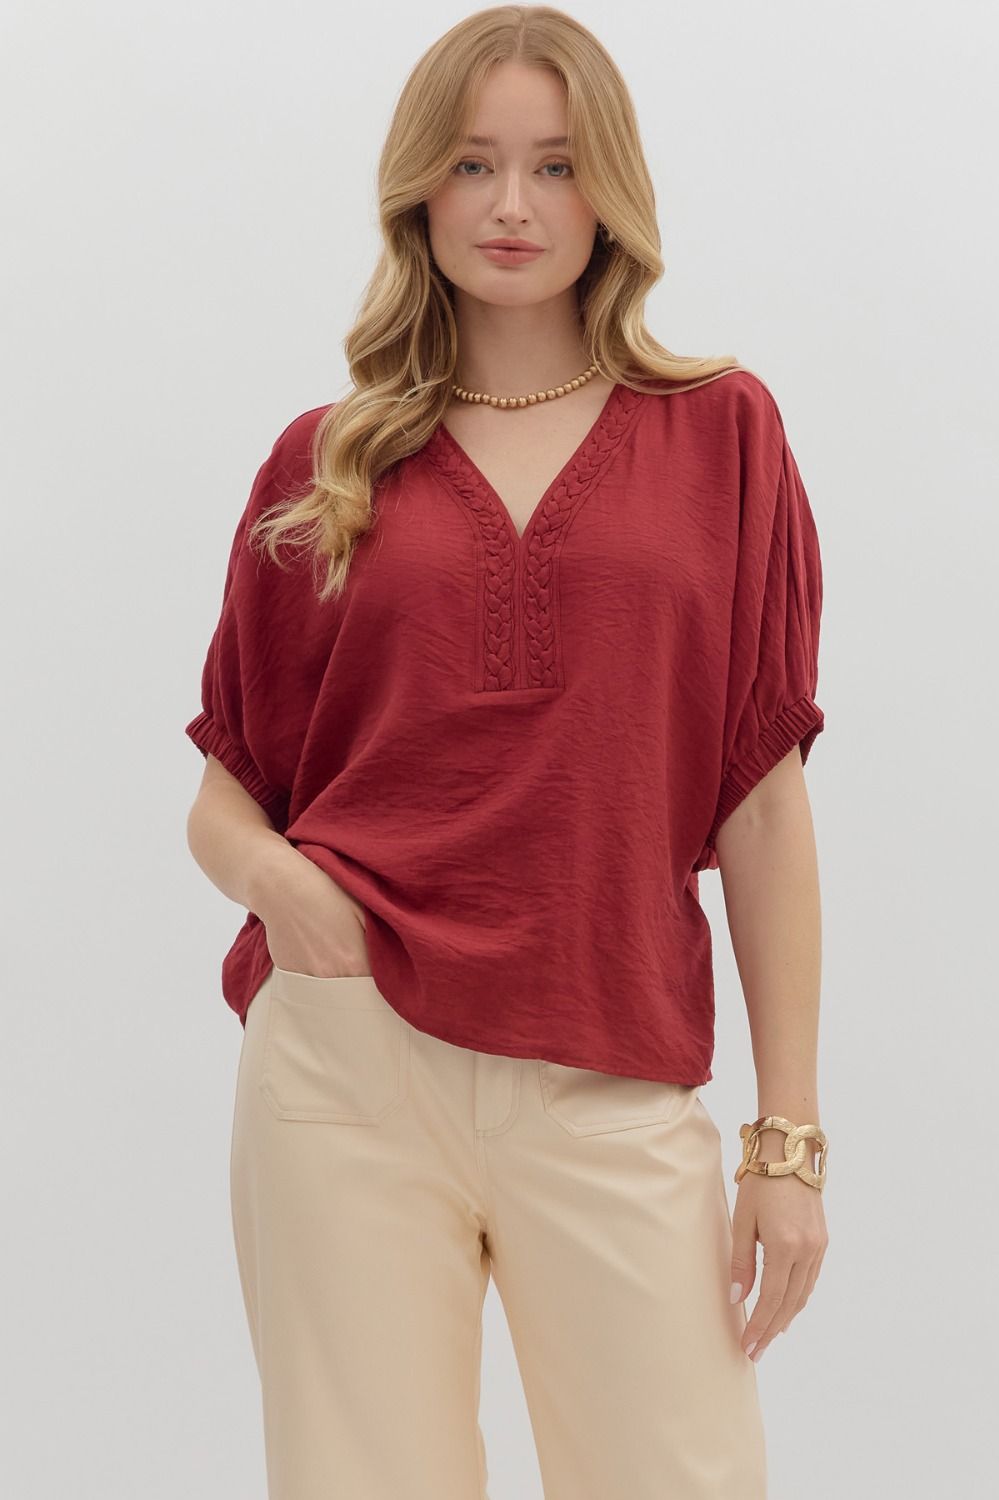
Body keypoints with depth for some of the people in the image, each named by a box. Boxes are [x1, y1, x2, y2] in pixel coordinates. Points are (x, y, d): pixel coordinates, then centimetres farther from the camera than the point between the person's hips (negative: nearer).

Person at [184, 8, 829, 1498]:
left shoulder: (722, 432, 8)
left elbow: (763, 805, 5)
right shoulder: (325, 463, 10)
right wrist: (267, 871, -9)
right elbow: (223, 798, 14)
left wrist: (791, 1133, 2)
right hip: (347, 1060, 1)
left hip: (614, 1088, 0)